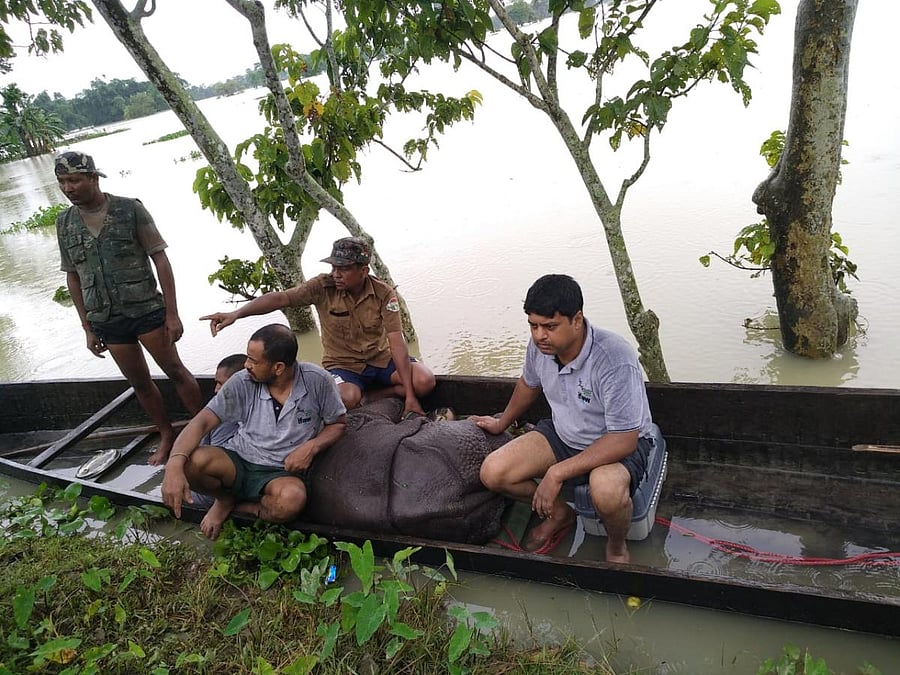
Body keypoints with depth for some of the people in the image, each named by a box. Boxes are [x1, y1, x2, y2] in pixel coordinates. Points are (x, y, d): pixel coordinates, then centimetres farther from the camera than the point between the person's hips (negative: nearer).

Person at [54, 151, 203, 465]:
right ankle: (167, 436, 28)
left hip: (146, 310, -4)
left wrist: (172, 313, -11)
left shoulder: (130, 209, -8)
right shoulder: (65, 223, 4)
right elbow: (73, 277, 10)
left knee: (175, 370, 2)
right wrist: (88, 328, 9)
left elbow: (160, 260, -8)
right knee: (139, 382, 12)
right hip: (107, 320, 4)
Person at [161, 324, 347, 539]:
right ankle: (226, 498, 5)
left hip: (281, 473, -1)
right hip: (237, 461, 2)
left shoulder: (317, 381, -13)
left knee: (292, 499, -38)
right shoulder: (242, 383, -10)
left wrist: (312, 446, -19)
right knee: (190, 462, -29)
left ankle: (236, 507, -4)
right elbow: (202, 423, -15)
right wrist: (174, 465, -33)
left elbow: (338, 424, 2)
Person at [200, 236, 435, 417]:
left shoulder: (384, 293, -14)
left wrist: (409, 394, -23)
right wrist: (236, 313, -37)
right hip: (342, 364, -2)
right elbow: (280, 298, -21)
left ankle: (369, 396, -2)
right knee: (347, 398, -37)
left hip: (381, 359, 2)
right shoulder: (323, 287, -13)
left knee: (424, 381, -22)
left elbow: (396, 342, -18)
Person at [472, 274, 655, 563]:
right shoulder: (540, 345, -13)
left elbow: (624, 440, -31)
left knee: (606, 491, -40)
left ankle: (616, 545, -1)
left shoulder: (615, 360, -33)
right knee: (492, 473, -12)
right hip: (563, 433, 6)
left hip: (621, 443, -5)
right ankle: (560, 513, 16)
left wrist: (557, 473, -32)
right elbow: (529, 384, 11)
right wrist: (502, 423, 27)